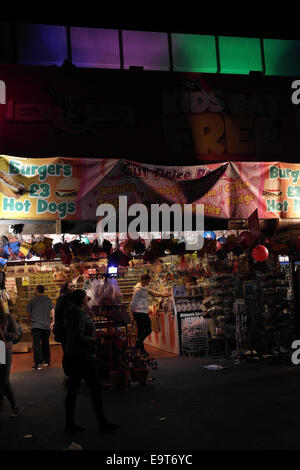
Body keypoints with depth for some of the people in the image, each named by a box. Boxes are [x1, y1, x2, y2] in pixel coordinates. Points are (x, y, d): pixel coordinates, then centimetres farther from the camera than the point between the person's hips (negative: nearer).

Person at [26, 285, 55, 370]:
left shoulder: (32, 301, 1)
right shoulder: (48, 300, 7)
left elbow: (29, 313, 7)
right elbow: (52, 310, -2)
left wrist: (31, 320, 25)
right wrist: (53, 321, -4)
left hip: (36, 325, -3)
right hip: (46, 325, 3)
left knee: (36, 344, -7)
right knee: (45, 344, 17)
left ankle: (38, 363, -17)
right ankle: (46, 361, 26)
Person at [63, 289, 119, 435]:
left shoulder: (70, 312, 10)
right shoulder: (78, 314, -19)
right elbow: (77, 336, -26)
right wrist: (92, 339, -12)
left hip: (72, 355, 10)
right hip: (82, 357, -10)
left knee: (73, 390, 11)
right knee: (95, 388, -1)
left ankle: (69, 425, 16)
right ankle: (103, 424, 6)